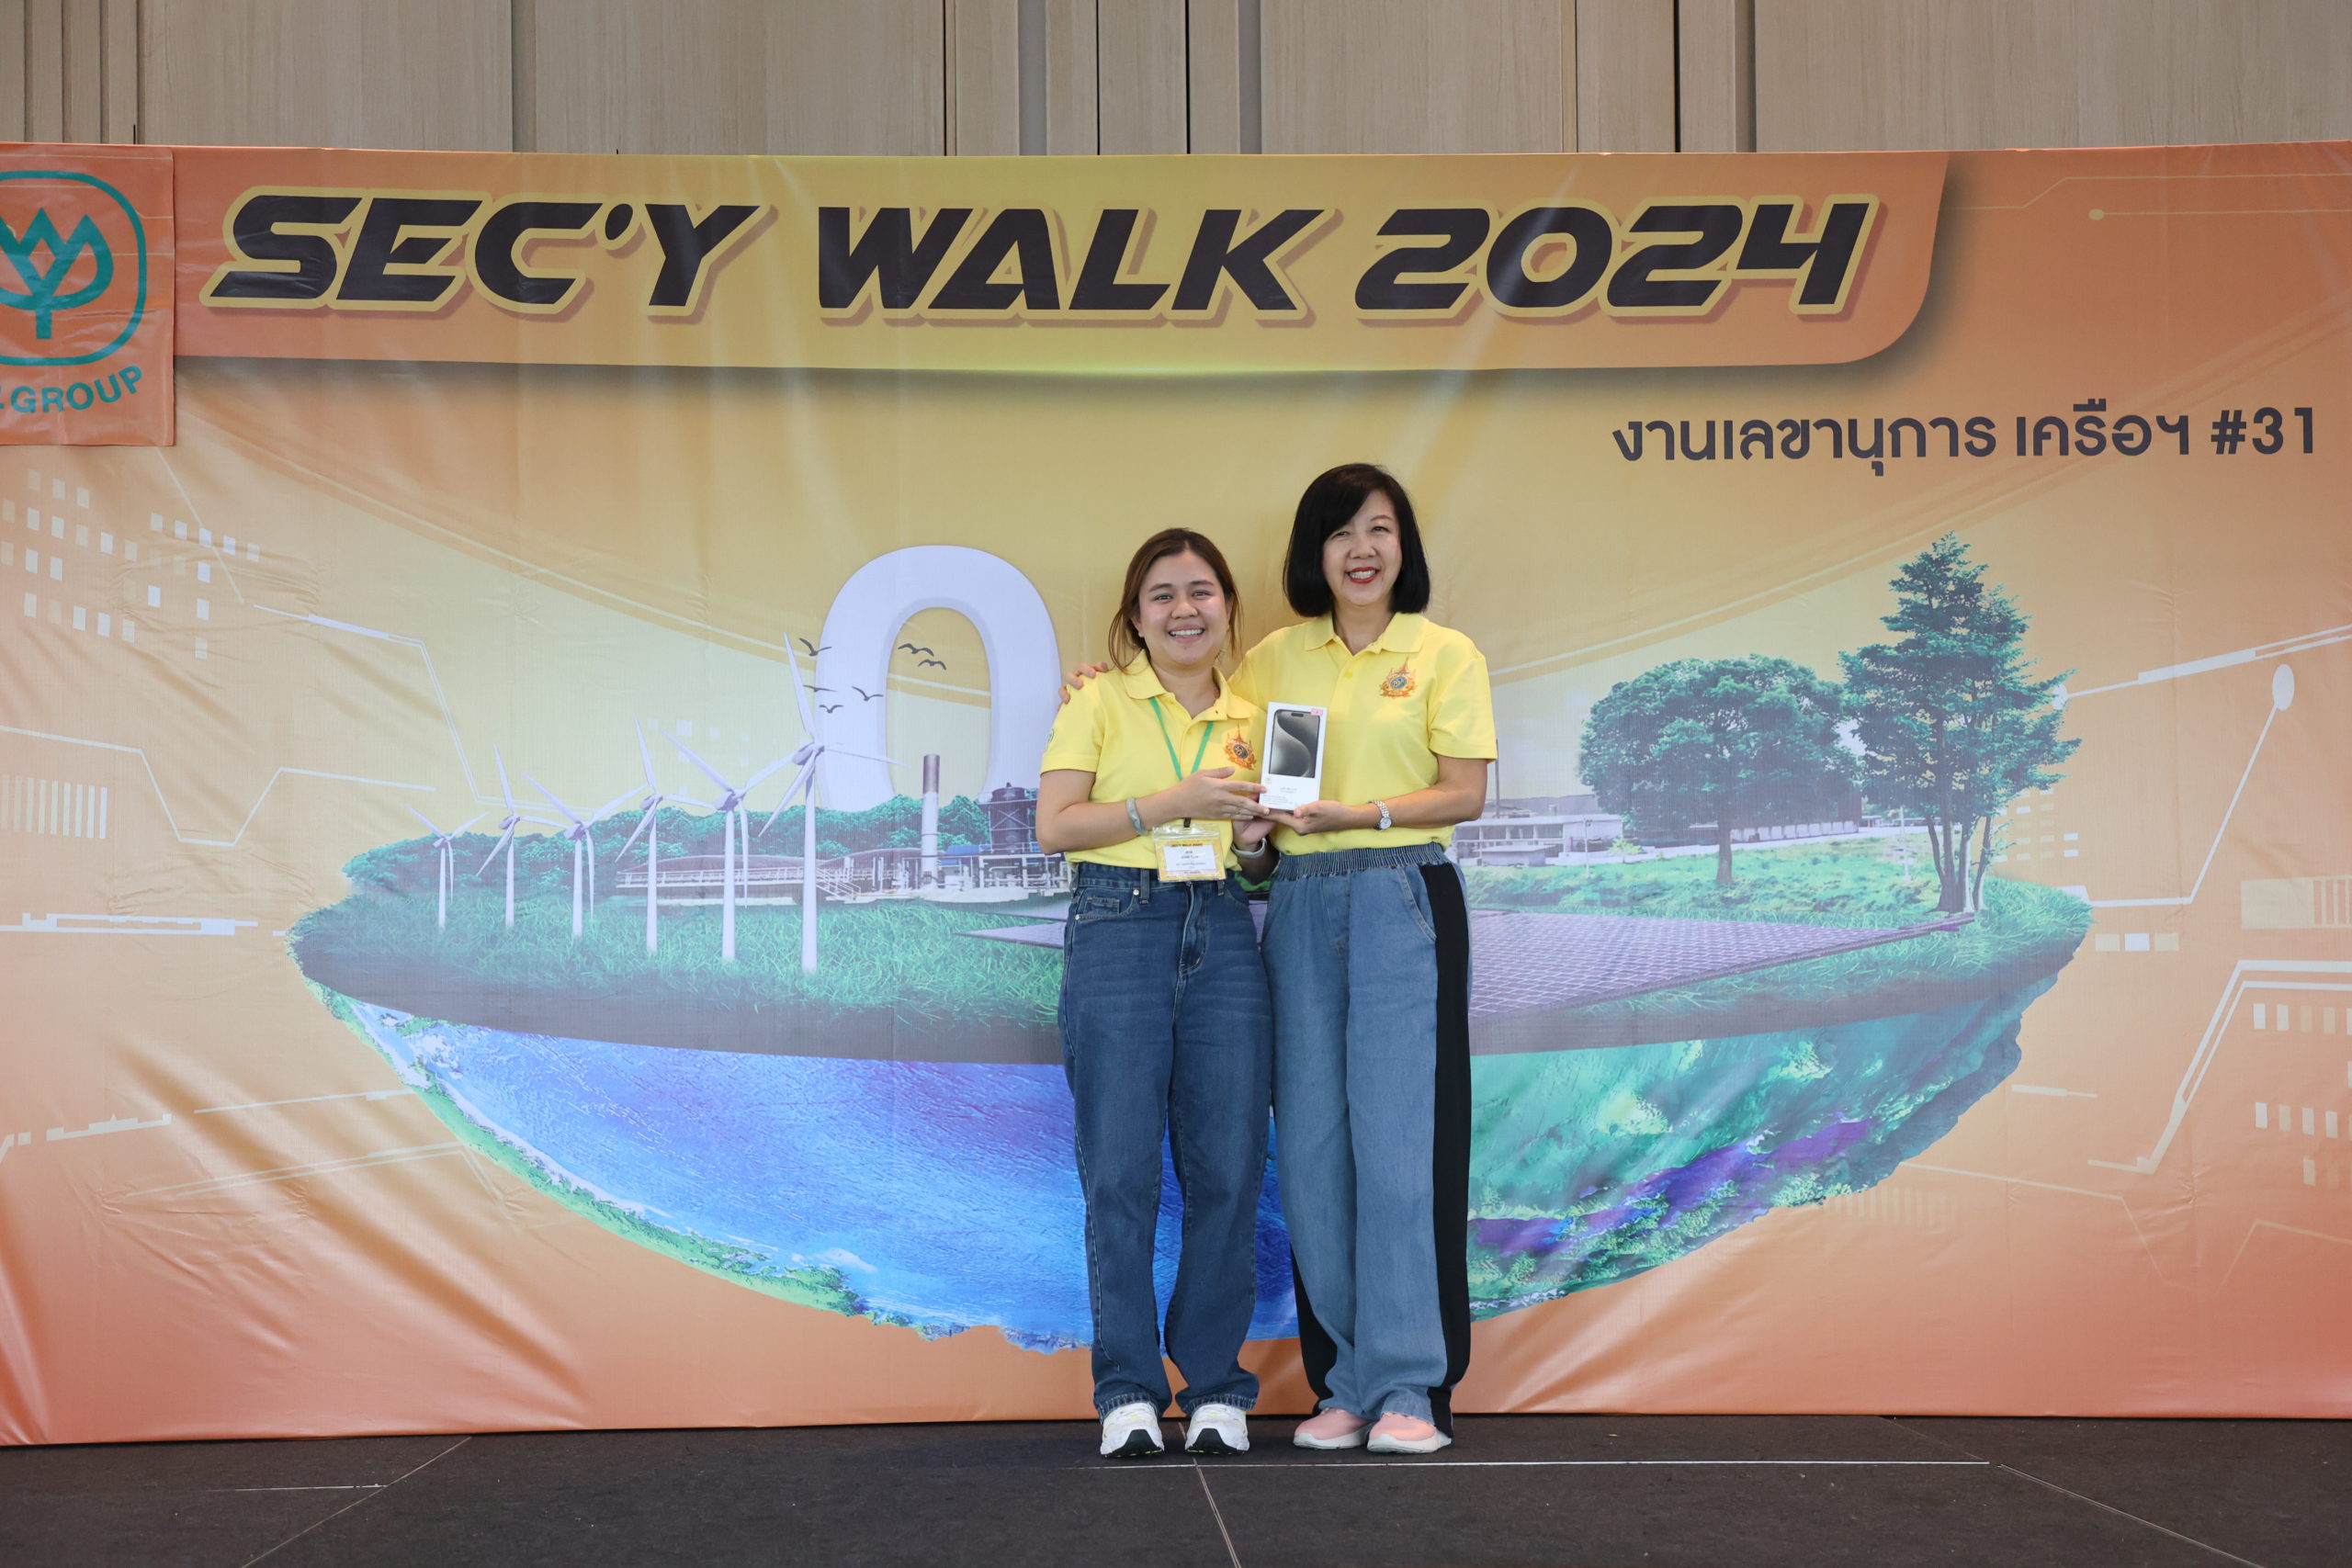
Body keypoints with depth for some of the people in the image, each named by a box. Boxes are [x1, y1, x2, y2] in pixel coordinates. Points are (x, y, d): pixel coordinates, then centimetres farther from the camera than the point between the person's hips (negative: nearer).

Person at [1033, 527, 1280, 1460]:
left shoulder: (1250, 720, 16)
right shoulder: (1101, 701, 4)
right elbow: (1055, 825, -5)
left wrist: (1256, 839, 1)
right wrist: (1173, 802, -12)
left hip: (1225, 938, 4)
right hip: (1118, 931, -3)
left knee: (1229, 1167, 3)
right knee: (1120, 1170, -1)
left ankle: (1216, 1390, 15)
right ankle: (1128, 1392, 10)